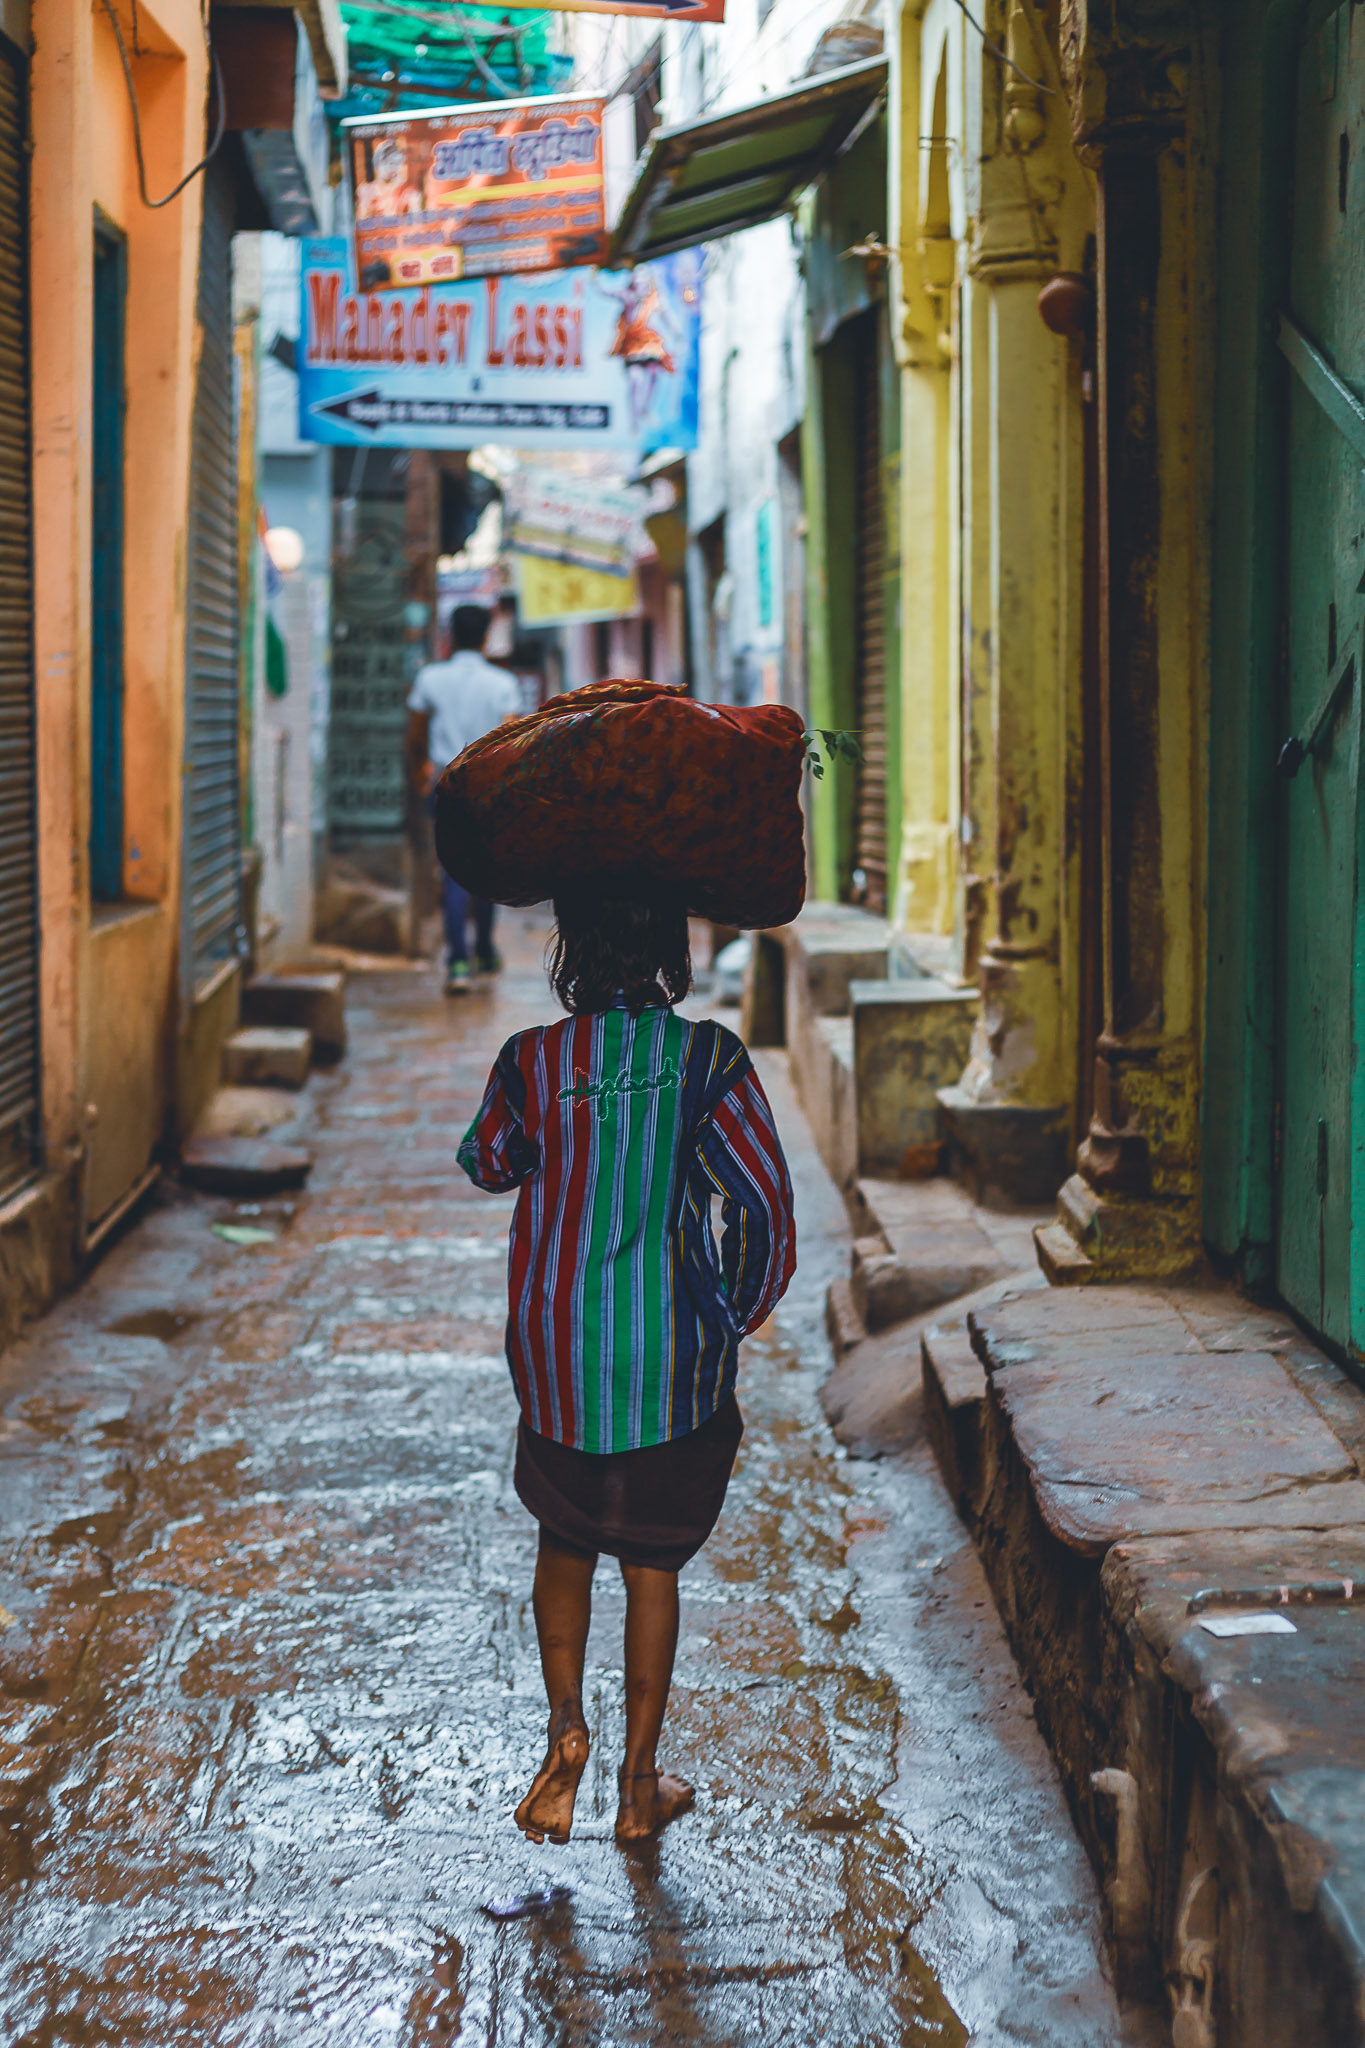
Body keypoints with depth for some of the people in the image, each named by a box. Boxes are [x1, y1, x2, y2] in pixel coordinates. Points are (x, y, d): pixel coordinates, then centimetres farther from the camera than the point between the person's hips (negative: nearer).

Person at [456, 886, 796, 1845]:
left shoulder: (533, 1062, -8)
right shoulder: (709, 1060, -12)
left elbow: (487, 1163, 11)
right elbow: (767, 1209, -12)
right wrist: (736, 1317, 3)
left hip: (557, 1356, 1)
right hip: (676, 1364, -1)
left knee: (565, 1540, 23)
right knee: (653, 1561, 13)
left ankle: (566, 1721, 5)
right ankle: (641, 1783, 20)